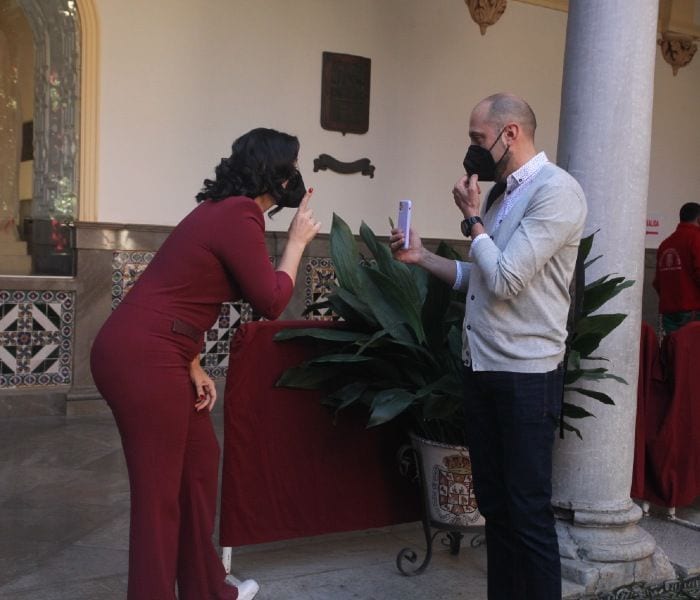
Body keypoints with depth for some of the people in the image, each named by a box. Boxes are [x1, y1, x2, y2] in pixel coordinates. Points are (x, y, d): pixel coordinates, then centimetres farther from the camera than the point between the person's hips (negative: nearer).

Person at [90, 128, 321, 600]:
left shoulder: (226, 208, 15)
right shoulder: (240, 217, -16)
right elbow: (271, 302, -10)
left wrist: (193, 365, 13)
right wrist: (298, 241, 2)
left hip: (147, 350, 11)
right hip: (142, 358, -11)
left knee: (200, 460, 19)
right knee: (159, 493, 0)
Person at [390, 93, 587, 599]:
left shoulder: (556, 190, -13)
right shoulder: (504, 193, 14)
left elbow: (505, 280, -21)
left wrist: (472, 218, -7)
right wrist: (422, 257, 8)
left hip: (526, 375, -8)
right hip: (482, 369, 9)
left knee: (529, 512, 1)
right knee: (494, 504, 15)